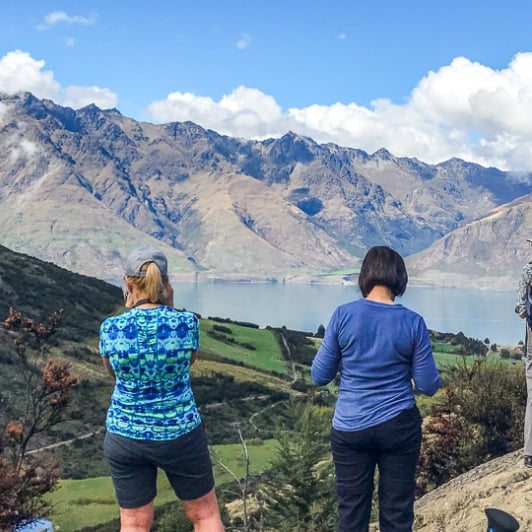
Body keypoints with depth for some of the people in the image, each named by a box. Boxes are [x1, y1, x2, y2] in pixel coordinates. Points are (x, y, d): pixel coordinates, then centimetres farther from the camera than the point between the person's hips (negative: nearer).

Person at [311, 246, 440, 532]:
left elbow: (319, 376, -2)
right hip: (399, 427, 0)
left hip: (350, 429, 0)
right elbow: (428, 386, -3)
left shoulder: (343, 315, -9)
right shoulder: (413, 322, -8)